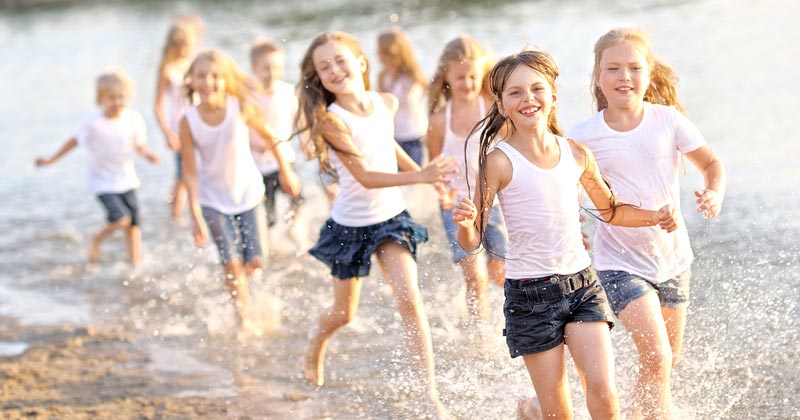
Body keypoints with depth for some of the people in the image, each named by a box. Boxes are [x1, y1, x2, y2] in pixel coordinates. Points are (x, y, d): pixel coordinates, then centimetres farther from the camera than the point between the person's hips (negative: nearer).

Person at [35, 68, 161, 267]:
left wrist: (148, 154, -20)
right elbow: (75, 140, -4)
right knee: (121, 219, -18)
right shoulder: (94, 124, -18)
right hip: (103, 182, -4)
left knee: (134, 223, 6)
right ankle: (97, 240, 11)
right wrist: (52, 159, -1)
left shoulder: (134, 119, -9)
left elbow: (139, 145, 2)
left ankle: (135, 262, 22)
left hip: (126, 179, 4)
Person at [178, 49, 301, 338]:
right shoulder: (189, 121, -16)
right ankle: (245, 318, 9)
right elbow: (190, 171, -14)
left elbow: (269, 136, -1)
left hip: (248, 194, 1)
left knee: (255, 262, -4)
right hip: (213, 200, -1)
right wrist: (196, 215, -17)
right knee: (232, 263, -11)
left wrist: (286, 171, 9)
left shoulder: (240, 108, -17)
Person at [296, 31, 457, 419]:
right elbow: (365, 176, -26)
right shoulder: (331, 120, -21)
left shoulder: (385, 103, -6)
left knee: (410, 300, -15)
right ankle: (316, 343, 51)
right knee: (344, 312, 15)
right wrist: (421, 176, -35)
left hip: (391, 217, 3)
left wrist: (422, 169, 19)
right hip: (350, 225, -3)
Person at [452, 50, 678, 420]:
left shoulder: (577, 154, 4)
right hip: (529, 292, -3)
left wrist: (653, 217, 6)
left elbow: (609, 210, 21)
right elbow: (472, 241, -8)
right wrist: (464, 222, -29)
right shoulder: (500, 162, -9)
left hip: (581, 282, 3)